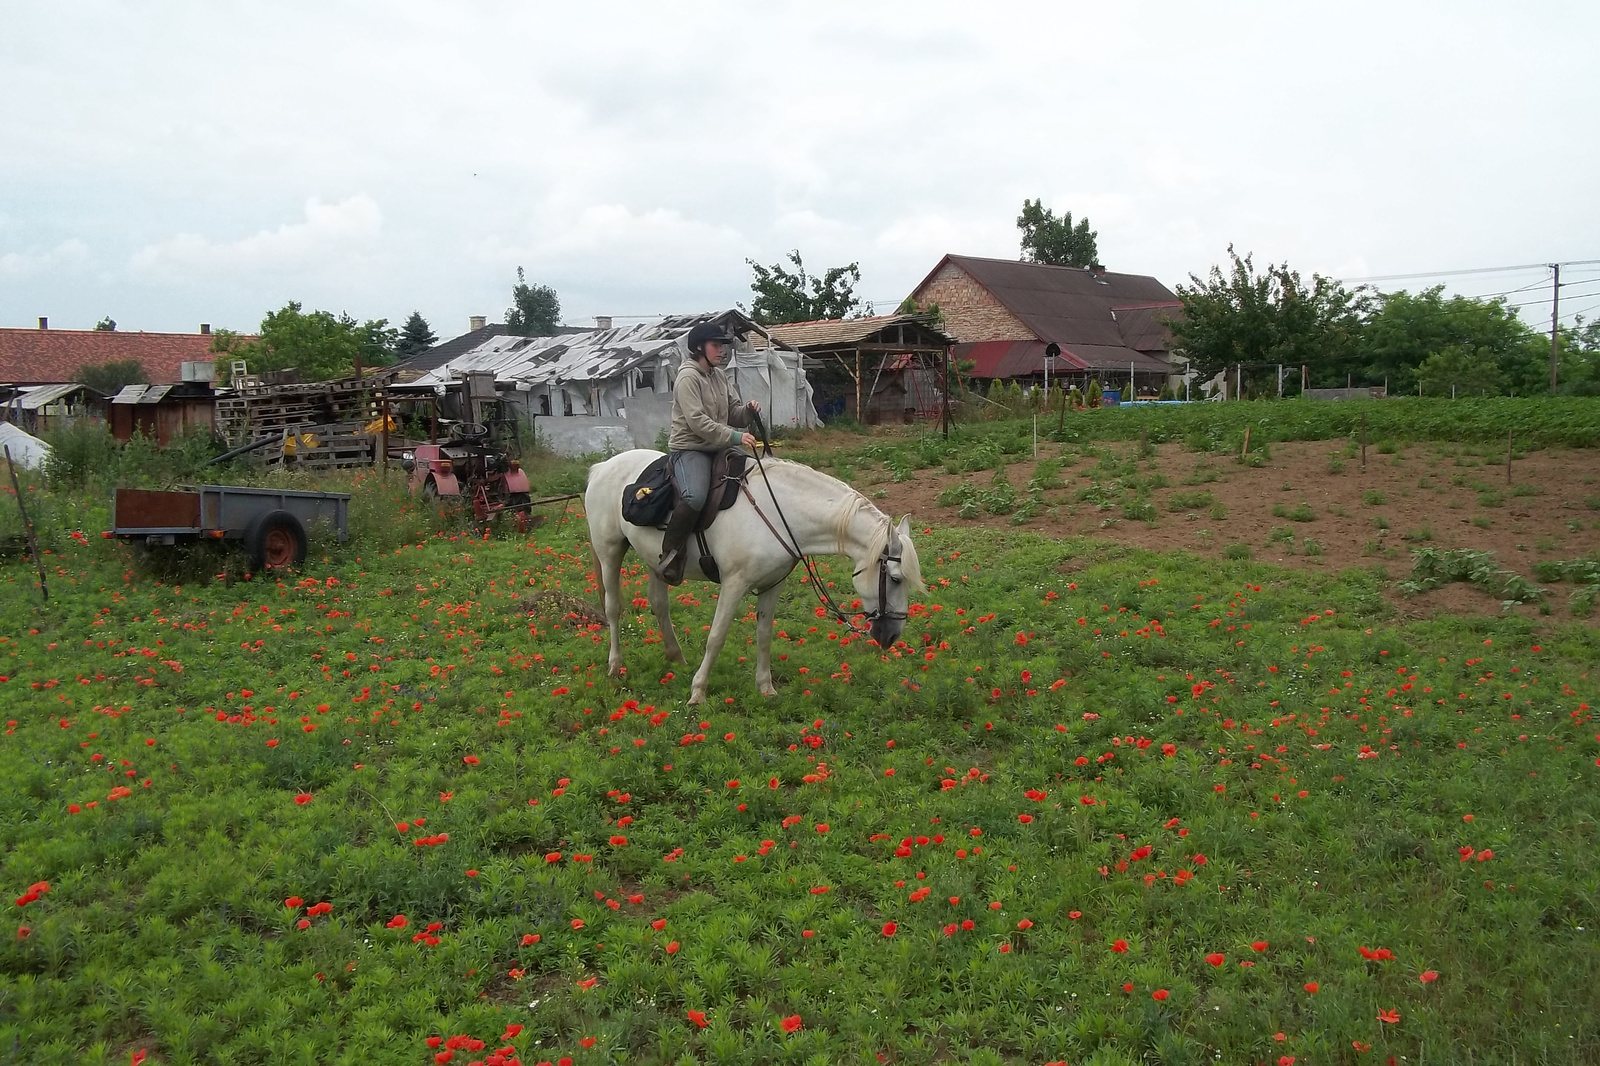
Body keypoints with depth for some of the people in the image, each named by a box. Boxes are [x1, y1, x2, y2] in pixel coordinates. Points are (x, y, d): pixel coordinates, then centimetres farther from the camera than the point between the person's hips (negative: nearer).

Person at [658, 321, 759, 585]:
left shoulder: (720, 376, 13)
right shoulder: (688, 377, -12)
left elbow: (733, 414, 16)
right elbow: (697, 421, -21)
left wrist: (748, 410, -8)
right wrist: (735, 436, -26)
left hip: (718, 448, 9)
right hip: (689, 448, -9)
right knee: (695, 497, -34)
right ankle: (672, 554, -20)